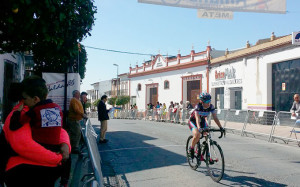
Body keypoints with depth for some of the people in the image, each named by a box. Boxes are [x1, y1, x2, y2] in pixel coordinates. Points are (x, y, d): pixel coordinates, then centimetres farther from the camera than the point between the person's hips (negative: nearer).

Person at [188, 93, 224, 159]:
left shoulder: (211, 107, -20)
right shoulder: (198, 106, -31)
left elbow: (215, 117, -23)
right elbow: (197, 118, -43)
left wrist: (220, 127, -34)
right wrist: (199, 128, -58)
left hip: (202, 121, 5)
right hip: (193, 121, -4)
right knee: (197, 135, -29)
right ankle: (191, 148, -3)